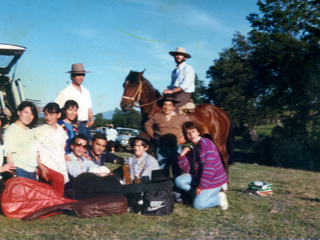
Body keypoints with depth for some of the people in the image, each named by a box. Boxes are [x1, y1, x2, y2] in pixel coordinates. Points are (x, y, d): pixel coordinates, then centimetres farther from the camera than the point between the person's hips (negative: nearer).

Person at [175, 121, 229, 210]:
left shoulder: (205, 143, -18)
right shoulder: (191, 148, 9)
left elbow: (209, 167, -24)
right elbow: (187, 169, 6)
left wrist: (201, 186, -21)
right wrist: (182, 155, -10)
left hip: (213, 179, -9)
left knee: (198, 205, -14)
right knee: (179, 181, -6)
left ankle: (220, 198, 8)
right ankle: (200, 195, 4)